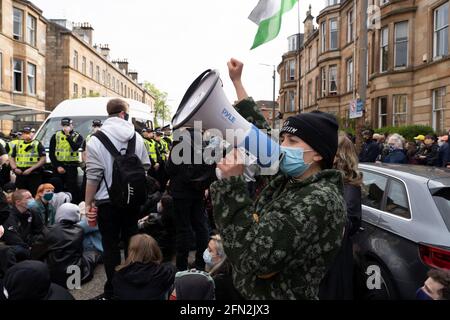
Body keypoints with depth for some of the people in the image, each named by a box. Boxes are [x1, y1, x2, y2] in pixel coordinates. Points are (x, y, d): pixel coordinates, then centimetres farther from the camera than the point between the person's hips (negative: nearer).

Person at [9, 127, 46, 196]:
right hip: (20, 175, 4)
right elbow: (12, 158, 20)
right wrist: (15, 168, 0)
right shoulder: (17, 145, 16)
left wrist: (31, 169, -13)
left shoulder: (37, 144, 2)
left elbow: (43, 159, -5)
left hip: (34, 175, -4)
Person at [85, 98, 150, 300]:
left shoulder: (97, 139, -10)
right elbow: (145, 167, 4)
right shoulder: (136, 137, 1)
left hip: (107, 201, -3)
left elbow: (93, 175, -13)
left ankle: (112, 290, 13)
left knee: (110, 246, 5)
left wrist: (88, 203, -6)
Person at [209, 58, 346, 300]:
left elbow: (253, 256, -33)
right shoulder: (290, 179, -2)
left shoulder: (319, 201, -27)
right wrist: (237, 82, 14)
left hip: (279, 295, -7)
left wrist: (231, 182, -30)